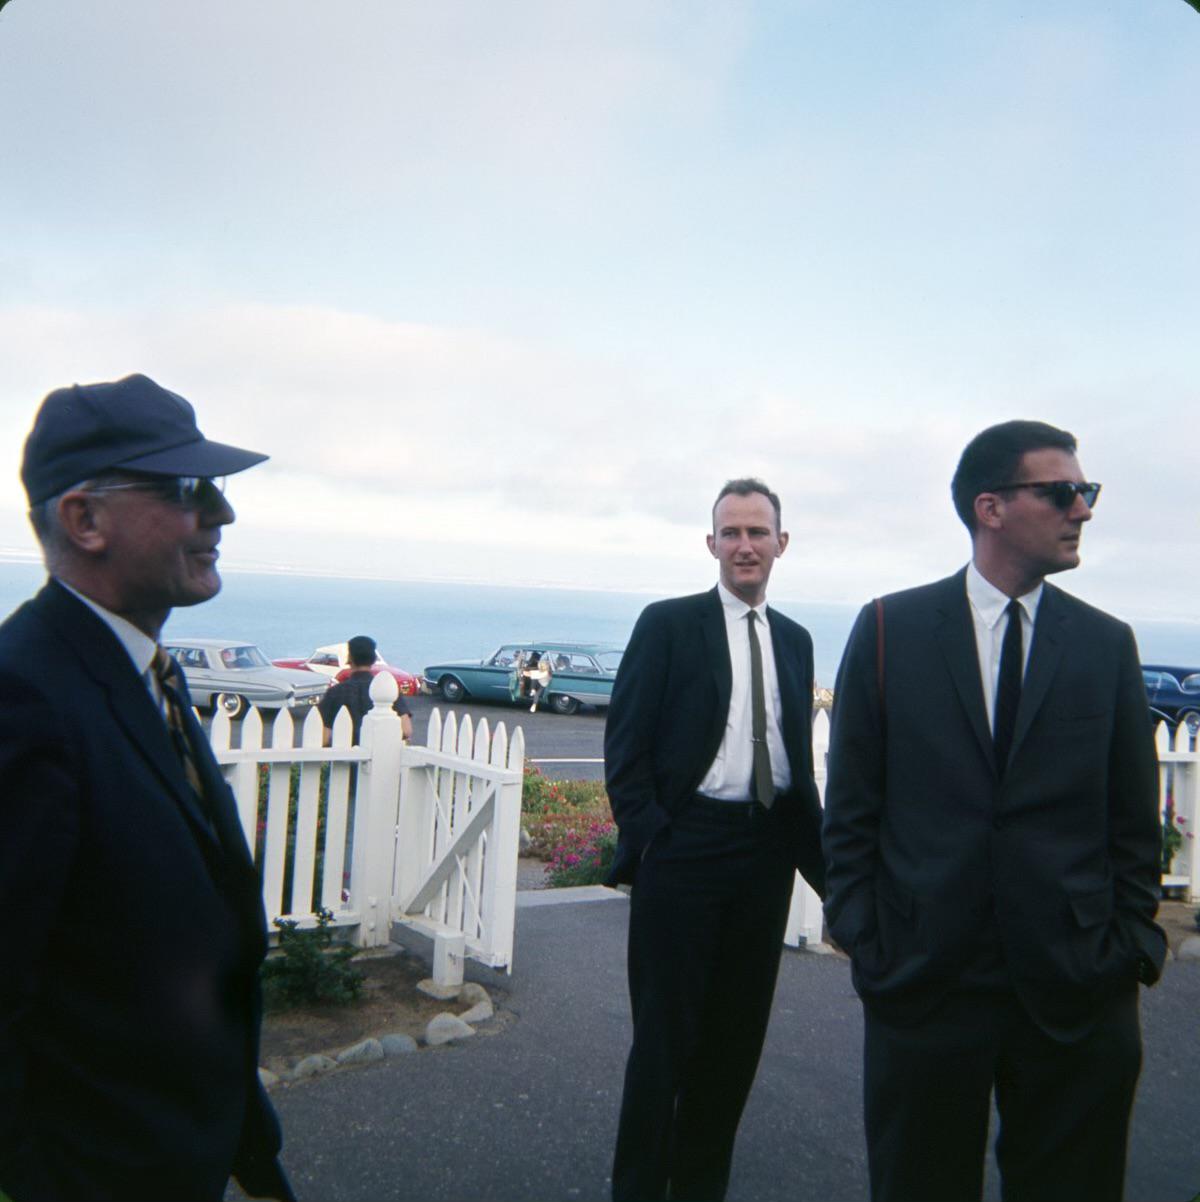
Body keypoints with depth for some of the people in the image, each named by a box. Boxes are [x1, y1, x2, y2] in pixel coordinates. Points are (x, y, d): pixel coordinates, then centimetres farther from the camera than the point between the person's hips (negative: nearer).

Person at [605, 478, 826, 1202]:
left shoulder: (796, 640, 11)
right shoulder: (669, 624, -3)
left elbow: (800, 757, 14)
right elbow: (625, 743, -6)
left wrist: (822, 856, 8)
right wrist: (647, 834, -13)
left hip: (768, 850, 5)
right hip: (684, 845, -5)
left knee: (738, 1032, 14)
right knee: (666, 1031, 5)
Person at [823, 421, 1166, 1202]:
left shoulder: (1108, 645, 4)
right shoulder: (892, 630, -1)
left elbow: (1134, 820, 6)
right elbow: (851, 806, 0)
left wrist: (1131, 949, 0)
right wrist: (863, 941, -4)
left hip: (1077, 991, 2)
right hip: (924, 982, -1)